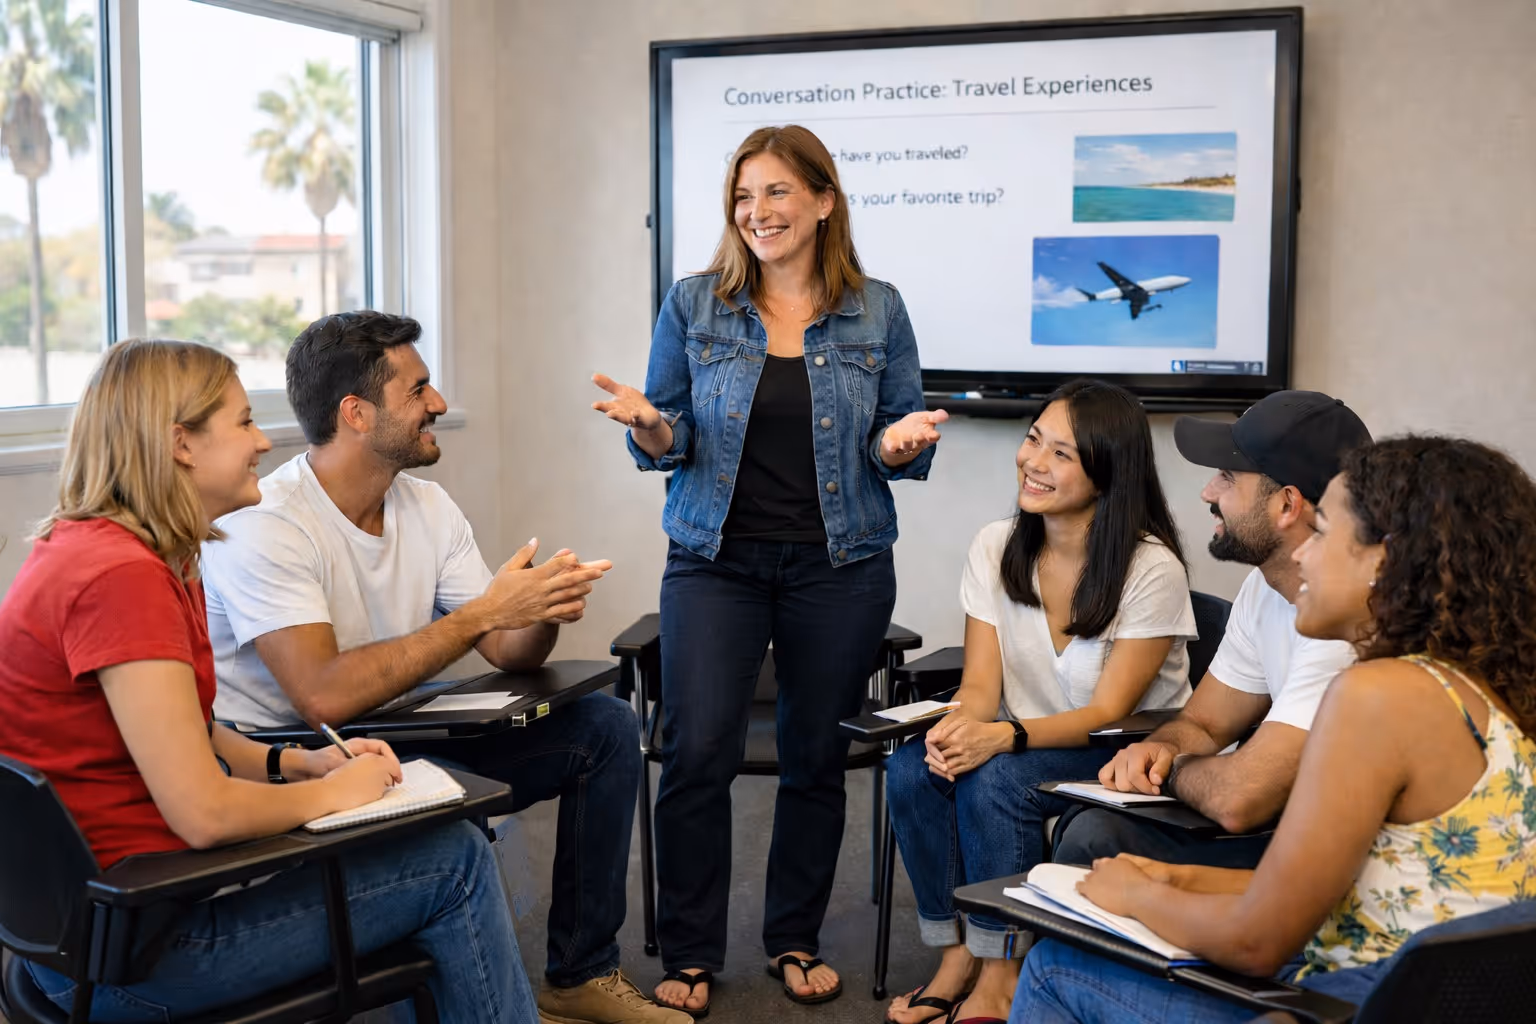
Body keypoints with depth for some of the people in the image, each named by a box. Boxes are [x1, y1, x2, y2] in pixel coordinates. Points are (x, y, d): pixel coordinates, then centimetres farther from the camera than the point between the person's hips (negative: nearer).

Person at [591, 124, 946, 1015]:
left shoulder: (876, 311, 3)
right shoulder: (695, 306, 2)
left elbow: (900, 442, 7)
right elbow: (674, 441, 5)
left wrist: (901, 444, -16)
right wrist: (649, 426, -17)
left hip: (841, 565, 1)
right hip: (715, 558, 0)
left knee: (817, 756, 8)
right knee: (697, 752, -8)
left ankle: (797, 941, 27)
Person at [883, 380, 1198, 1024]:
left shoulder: (1153, 570, -17)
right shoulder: (995, 548, -1)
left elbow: (1108, 713, -18)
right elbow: (980, 683, -4)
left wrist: (1006, 736, -35)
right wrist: (958, 726, -29)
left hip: (1128, 760, -5)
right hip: (1021, 745, 5)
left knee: (995, 779, -31)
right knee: (911, 769, -23)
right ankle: (958, 954, -8)